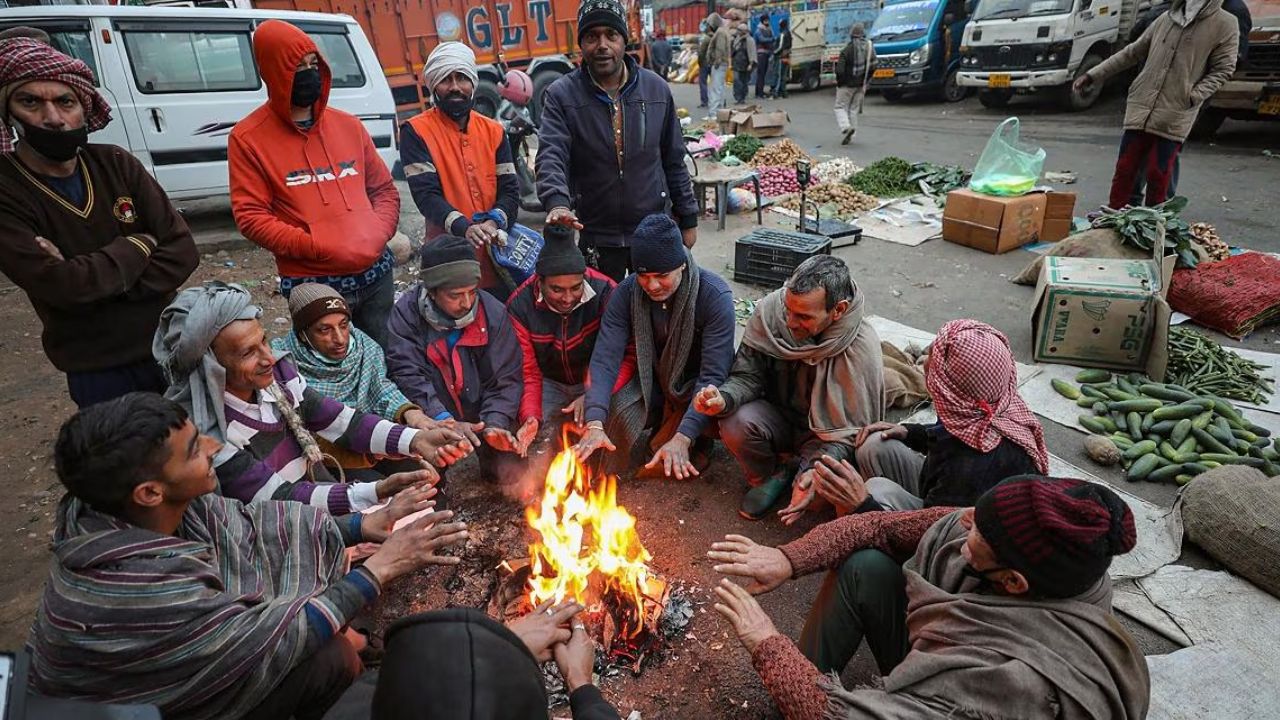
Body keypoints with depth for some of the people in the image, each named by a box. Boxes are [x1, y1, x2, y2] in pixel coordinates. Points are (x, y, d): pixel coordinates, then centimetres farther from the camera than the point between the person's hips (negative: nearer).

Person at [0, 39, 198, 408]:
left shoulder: (116, 163, -3)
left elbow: (182, 251, -8)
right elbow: (63, 286, -24)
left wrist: (94, 282, -18)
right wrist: (140, 244, -11)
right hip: (99, 374, -3)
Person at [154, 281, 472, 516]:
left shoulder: (277, 374, -5)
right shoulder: (204, 434, -21)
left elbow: (342, 422, -3)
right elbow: (279, 498, -22)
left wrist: (415, 439, -19)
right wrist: (376, 493, -35)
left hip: (326, 503, 6)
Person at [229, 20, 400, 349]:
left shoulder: (348, 125, 9)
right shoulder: (248, 138, -3)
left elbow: (385, 189, 14)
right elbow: (250, 216, -7)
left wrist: (377, 236, -4)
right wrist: (316, 247, -18)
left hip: (375, 274, 4)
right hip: (311, 286, -4)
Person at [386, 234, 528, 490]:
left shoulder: (493, 313, -10)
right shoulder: (406, 313, -14)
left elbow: (505, 379, -9)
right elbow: (408, 376, -23)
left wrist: (495, 423, -26)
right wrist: (446, 422, -35)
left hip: (482, 413, 1)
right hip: (432, 420, -1)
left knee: (512, 473, -9)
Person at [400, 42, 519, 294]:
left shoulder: (493, 131, 10)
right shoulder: (416, 131, -2)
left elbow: (509, 188, 3)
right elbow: (425, 193, -13)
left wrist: (494, 221, -18)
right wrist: (463, 228, -30)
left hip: (498, 255, 4)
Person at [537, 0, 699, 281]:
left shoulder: (657, 89, 1)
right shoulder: (561, 95, -6)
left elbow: (674, 161, 6)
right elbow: (551, 157, -19)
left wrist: (688, 218, 7)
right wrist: (557, 203, -39)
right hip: (596, 239, -1)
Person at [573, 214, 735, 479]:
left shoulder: (715, 296, -27)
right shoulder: (626, 292, -17)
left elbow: (713, 375, -31)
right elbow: (605, 358, -24)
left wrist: (682, 438, -43)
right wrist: (594, 424, -39)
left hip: (698, 388, -1)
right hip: (652, 384, 2)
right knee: (621, 413, -28)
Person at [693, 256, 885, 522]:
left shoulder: (862, 350, -26)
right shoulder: (769, 310, -20)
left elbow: (852, 430, -20)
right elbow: (748, 377, -11)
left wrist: (818, 471, -38)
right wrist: (723, 399, -35)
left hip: (826, 435, -2)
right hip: (777, 416, 2)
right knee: (735, 423, -29)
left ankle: (798, 468, 8)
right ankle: (768, 476, 4)